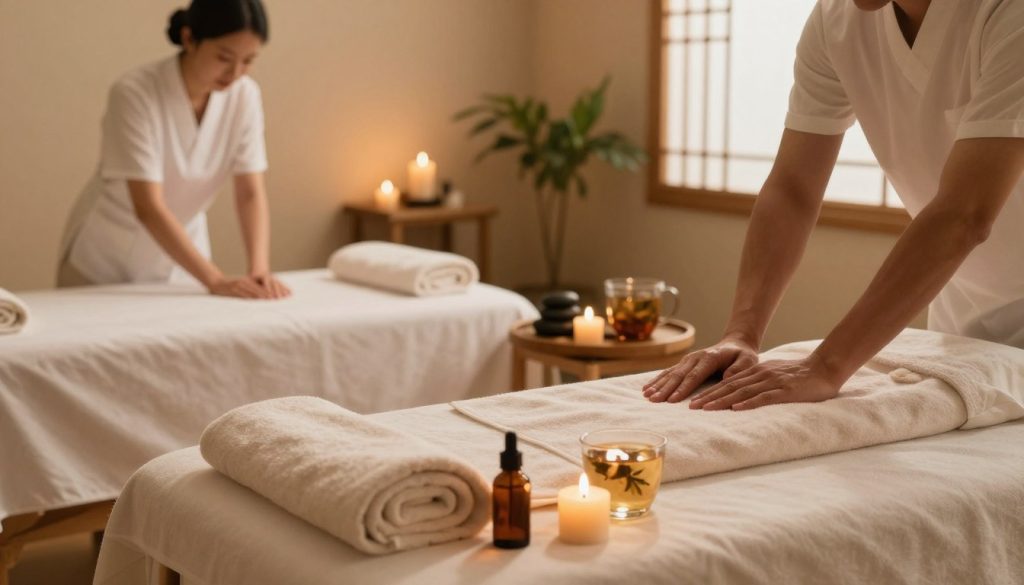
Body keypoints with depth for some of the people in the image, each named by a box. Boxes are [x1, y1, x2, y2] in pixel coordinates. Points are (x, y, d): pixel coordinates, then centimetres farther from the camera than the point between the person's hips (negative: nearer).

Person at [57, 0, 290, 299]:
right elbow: (148, 208, -30)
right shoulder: (134, 93, -26)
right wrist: (216, 280, -37)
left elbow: (251, 193, -12)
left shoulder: (245, 95, -12)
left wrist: (260, 269, -28)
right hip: (105, 263, -4)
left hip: (180, 259, 4)